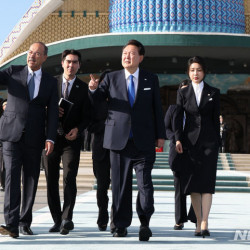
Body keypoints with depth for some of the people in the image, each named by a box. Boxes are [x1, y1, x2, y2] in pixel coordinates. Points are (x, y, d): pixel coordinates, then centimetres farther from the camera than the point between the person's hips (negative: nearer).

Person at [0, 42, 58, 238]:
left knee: (31, 180, 6)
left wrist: (50, 138, -6)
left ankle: (25, 222, 18)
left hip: (34, 137, 2)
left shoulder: (50, 82, 9)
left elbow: (52, 112, 4)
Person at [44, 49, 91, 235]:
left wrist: (77, 129, -13)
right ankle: (57, 221, 14)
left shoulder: (84, 88, 6)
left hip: (71, 139, -2)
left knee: (69, 178, -15)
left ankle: (67, 219, -13)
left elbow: (87, 116, 5)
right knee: (51, 181, 4)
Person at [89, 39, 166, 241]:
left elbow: (157, 109, 10)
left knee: (145, 182, -7)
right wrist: (93, 89, -18)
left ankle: (145, 223, 5)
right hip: (119, 139, 1)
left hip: (144, 141, -1)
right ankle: (120, 225, 14)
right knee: (120, 184, 5)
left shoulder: (151, 79, 10)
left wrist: (160, 135, 6)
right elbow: (96, 100, 5)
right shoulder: (111, 78, 9)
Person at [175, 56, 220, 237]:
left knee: (207, 181, -10)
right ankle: (199, 222, 11)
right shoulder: (183, 93, 9)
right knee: (193, 182, 2)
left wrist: (217, 141, 5)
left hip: (209, 141, -1)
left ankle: (205, 224, -14)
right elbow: (179, 117, 5)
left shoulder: (213, 93, 8)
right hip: (190, 140, 1)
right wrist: (178, 139, -7)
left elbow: (216, 119, 8)